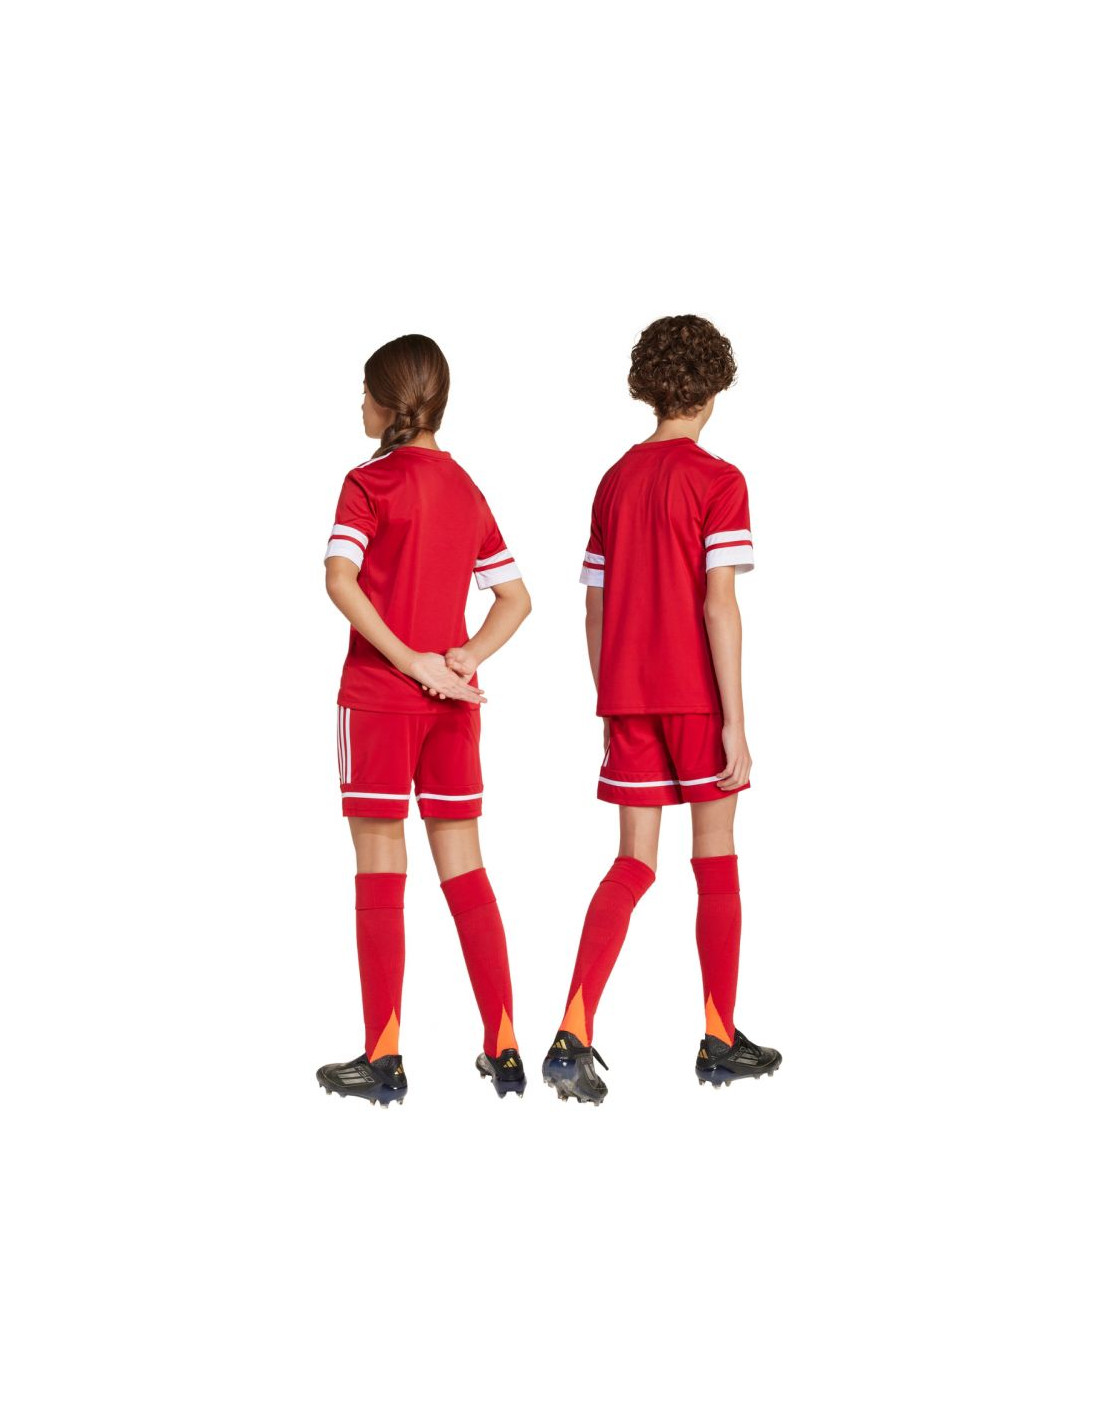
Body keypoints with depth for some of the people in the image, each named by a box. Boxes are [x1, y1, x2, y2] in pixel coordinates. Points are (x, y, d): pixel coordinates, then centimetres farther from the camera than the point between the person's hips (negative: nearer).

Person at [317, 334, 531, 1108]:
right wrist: (466, 658, -1)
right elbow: (516, 598, 13)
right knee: (464, 869, 9)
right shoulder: (466, 489, 12)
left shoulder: (371, 481, -6)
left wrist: (408, 660, -17)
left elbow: (341, 578, -20)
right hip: (453, 700, 5)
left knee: (381, 870, -1)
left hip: (380, 693, -5)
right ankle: (503, 1050, 8)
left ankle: (383, 1058, 0)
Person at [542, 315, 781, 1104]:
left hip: (628, 694, 5)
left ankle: (573, 1037, -9)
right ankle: (722, 1043, 17)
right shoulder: (718, 480, -8)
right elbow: (718, 604, -15)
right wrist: (735, 721, -13)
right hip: (697, 693, -5)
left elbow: (595, 606, 11)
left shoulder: (616, 481, 10)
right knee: (716, 861, 8)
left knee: (634, 864, 6)